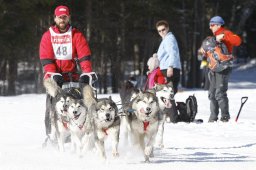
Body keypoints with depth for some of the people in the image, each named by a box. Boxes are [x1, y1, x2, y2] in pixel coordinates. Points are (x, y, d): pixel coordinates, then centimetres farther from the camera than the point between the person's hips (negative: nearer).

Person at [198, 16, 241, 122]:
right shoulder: (214, 37, 22)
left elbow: (237, 41, -24)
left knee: (220, 93, -14)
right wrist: (204, 51, 9)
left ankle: (225, 117, -10)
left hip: (223, 68, -9)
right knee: (212, 94, 8)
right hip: (214, 69, 9)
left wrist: (223, 37, -29)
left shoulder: (226, 33, -5)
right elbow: (210, 53, 31)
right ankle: (213, 117, 13)